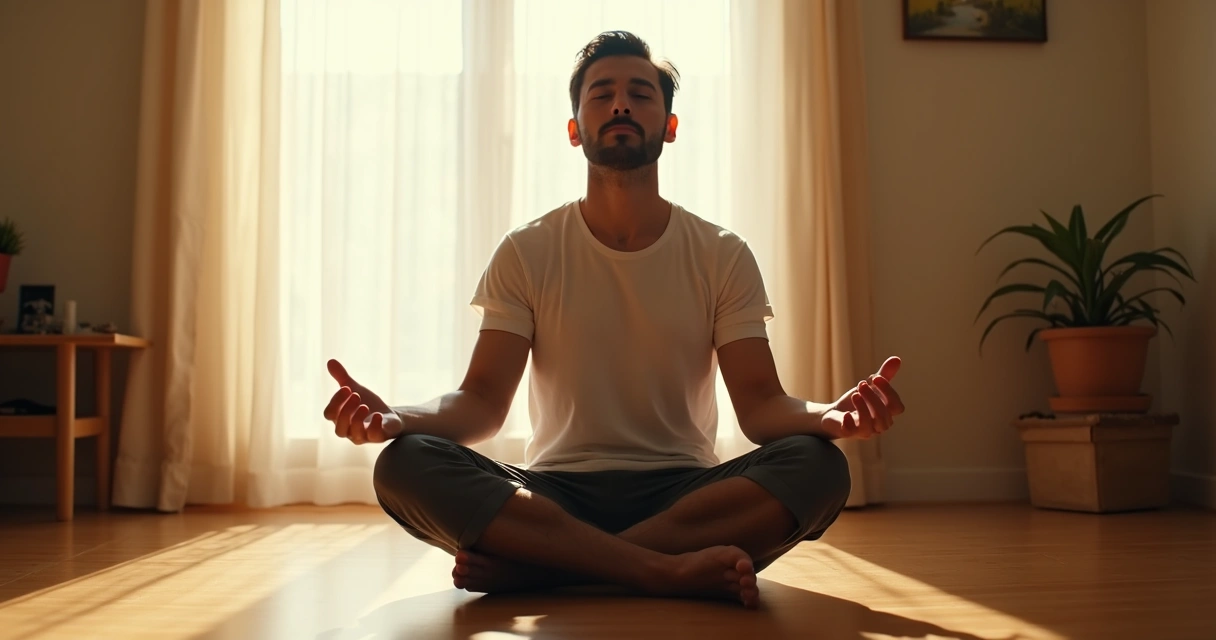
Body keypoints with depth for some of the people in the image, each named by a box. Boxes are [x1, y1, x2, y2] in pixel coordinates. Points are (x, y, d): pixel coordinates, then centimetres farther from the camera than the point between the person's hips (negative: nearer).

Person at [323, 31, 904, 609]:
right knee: (404, 463, -27)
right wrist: (397, 418, -26)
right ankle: (669, 571, -30)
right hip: (554, 495, 0)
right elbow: (483, 401, -4)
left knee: (818, 465, -29)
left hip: (685, 497, 1)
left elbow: (760, 405, -4)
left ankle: (533, 566, -27)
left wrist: (832, 415, -28)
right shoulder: (526, 252, 3)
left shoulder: (722, 256, 3)